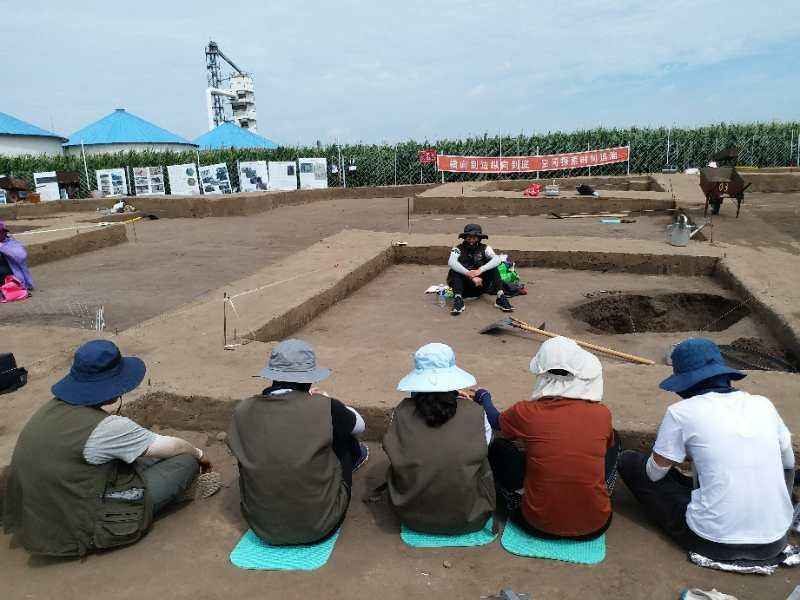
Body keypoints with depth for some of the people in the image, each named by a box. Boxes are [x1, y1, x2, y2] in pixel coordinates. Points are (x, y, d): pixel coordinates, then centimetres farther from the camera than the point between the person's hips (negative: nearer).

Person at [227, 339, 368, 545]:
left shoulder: (243, 411, -10)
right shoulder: (326, 408, -18)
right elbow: (359, 426, 4)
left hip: (263, 527, 3)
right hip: (320, 526, -3)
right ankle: (354, 456, 49)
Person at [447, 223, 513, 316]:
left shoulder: (484, 248, -1)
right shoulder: (458, 249, -7)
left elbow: (497, 259, -20)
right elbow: (451, 262, -28)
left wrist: (480, 270, -34)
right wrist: (470, 275, -36)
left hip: (480, 286, 1)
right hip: (464, 287, -1)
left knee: (493, 267, -18)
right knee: (454, 270, -25)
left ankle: (500, 298, -27)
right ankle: (458, 300, -37)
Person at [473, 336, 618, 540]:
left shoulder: (526, 413, -14)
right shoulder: (602, 414, -11)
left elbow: (495, 421, 10)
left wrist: (483, 397, 31)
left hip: (539, 525, -1)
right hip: (595, 525, 2)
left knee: (497, 448, 17)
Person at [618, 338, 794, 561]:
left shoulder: (681, 411, -10)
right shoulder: (762, 404, 2)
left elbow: (654, 474, 1)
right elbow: (787, 463, 19)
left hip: (714, 543, -5)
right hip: (774, 542, 5)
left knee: (629, 461, 10)